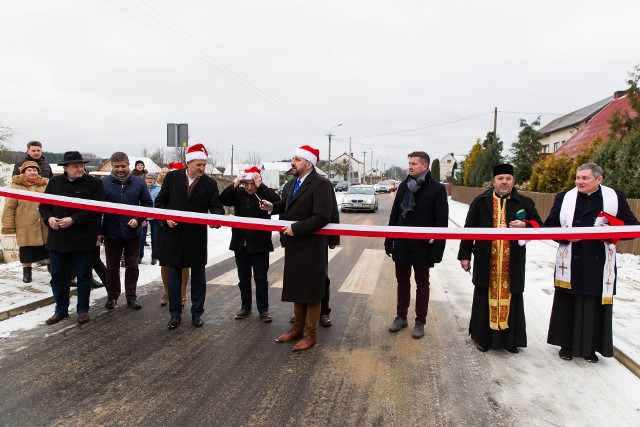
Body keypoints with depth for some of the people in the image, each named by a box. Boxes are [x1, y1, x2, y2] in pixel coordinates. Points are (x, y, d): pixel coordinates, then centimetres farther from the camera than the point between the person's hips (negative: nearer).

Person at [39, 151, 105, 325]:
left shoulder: (94, 183, -6)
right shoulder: (54, 182, 8)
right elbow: (44, 205, 13)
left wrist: (73, 219, -20)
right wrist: (49, 218, -7)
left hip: (82, 239, -4)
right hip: (57, 238, 4)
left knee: (83, 276, 7)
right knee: (58, 276, 12)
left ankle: (83, 310, 21)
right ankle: (61, 310, 27)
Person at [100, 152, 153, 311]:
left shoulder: (139, 183, 0)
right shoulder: (104, 183, -3)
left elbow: (148, 204, 3)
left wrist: (138, 219, -12)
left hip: (132, 232, 1)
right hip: (111, 232, 0)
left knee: (132, 266, 10)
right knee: (112, 267, 13)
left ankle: (131, 296, 22)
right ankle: (112, 296, 27)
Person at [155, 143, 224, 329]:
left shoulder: (210, 183, -1)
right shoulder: (172, 177, 0)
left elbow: (216, 206, -5)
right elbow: (160, 201, 6)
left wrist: (216, 218, -27)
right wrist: (166, 218, -10)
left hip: (197, 237, 0)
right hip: (174, 235, 0)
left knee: (198, 276, 9)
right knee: (174, 276, 9)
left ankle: (197, 313, 23)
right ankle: (175, 313, 22)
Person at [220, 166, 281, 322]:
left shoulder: (264, 193, -5)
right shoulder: (238, 193, 3)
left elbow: (277, 201, -22)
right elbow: (222, 200, -8)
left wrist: (260, 186, -23)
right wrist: (234, 184, -18)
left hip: (259, 243, -3)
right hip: (241, 243, 3)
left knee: (261, 278, 5)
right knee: (243, 278, 14)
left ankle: (263, 309, 15)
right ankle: (245, 306, 27)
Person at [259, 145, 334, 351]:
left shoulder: (321, 184, -17)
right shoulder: (296, 183, 10)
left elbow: (322, 217, -24)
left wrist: (296, 228, -21)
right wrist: (274, 207, 7)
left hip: (310, 248, -8)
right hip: (294, 246, 8)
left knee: (310, 292, 5)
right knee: (296, 289, 18)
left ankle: (310, 334, 19)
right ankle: (298, 328, 33)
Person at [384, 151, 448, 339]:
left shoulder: (437, 189, -8)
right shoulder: (403, 186, 6)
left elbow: (441, 222, -10)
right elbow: (394, 215, 10)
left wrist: (437, 250, -14)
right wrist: (389, 241, 7)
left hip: (422, 245, -4)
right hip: (402, 244, 4)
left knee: (422, 284, 9)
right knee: (402, 281, 13)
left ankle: (420, 321, 21)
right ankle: (401, 317, 26)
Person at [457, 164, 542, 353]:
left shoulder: (524, 202, 7)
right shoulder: (480, 202, 4)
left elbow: (538, 224, 12)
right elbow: (469, 229, 4)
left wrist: (525, 225, -11)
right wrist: (465, 255, 1)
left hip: (513, 263, 1)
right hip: (486, 261, -1)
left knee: (510, 299, 7)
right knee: (486, 298, 6)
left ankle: (509, 339, 21)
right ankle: (483, 338, 19)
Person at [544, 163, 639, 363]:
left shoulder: (616, 198, 3)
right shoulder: (563, 198, 5)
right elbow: (549, 226, 5)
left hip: (600, 266, 0)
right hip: (570, 265, 0)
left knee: (596, 307, 7)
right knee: (567, 305, 7)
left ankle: (590, 347, 23)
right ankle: (567, 345, 22)